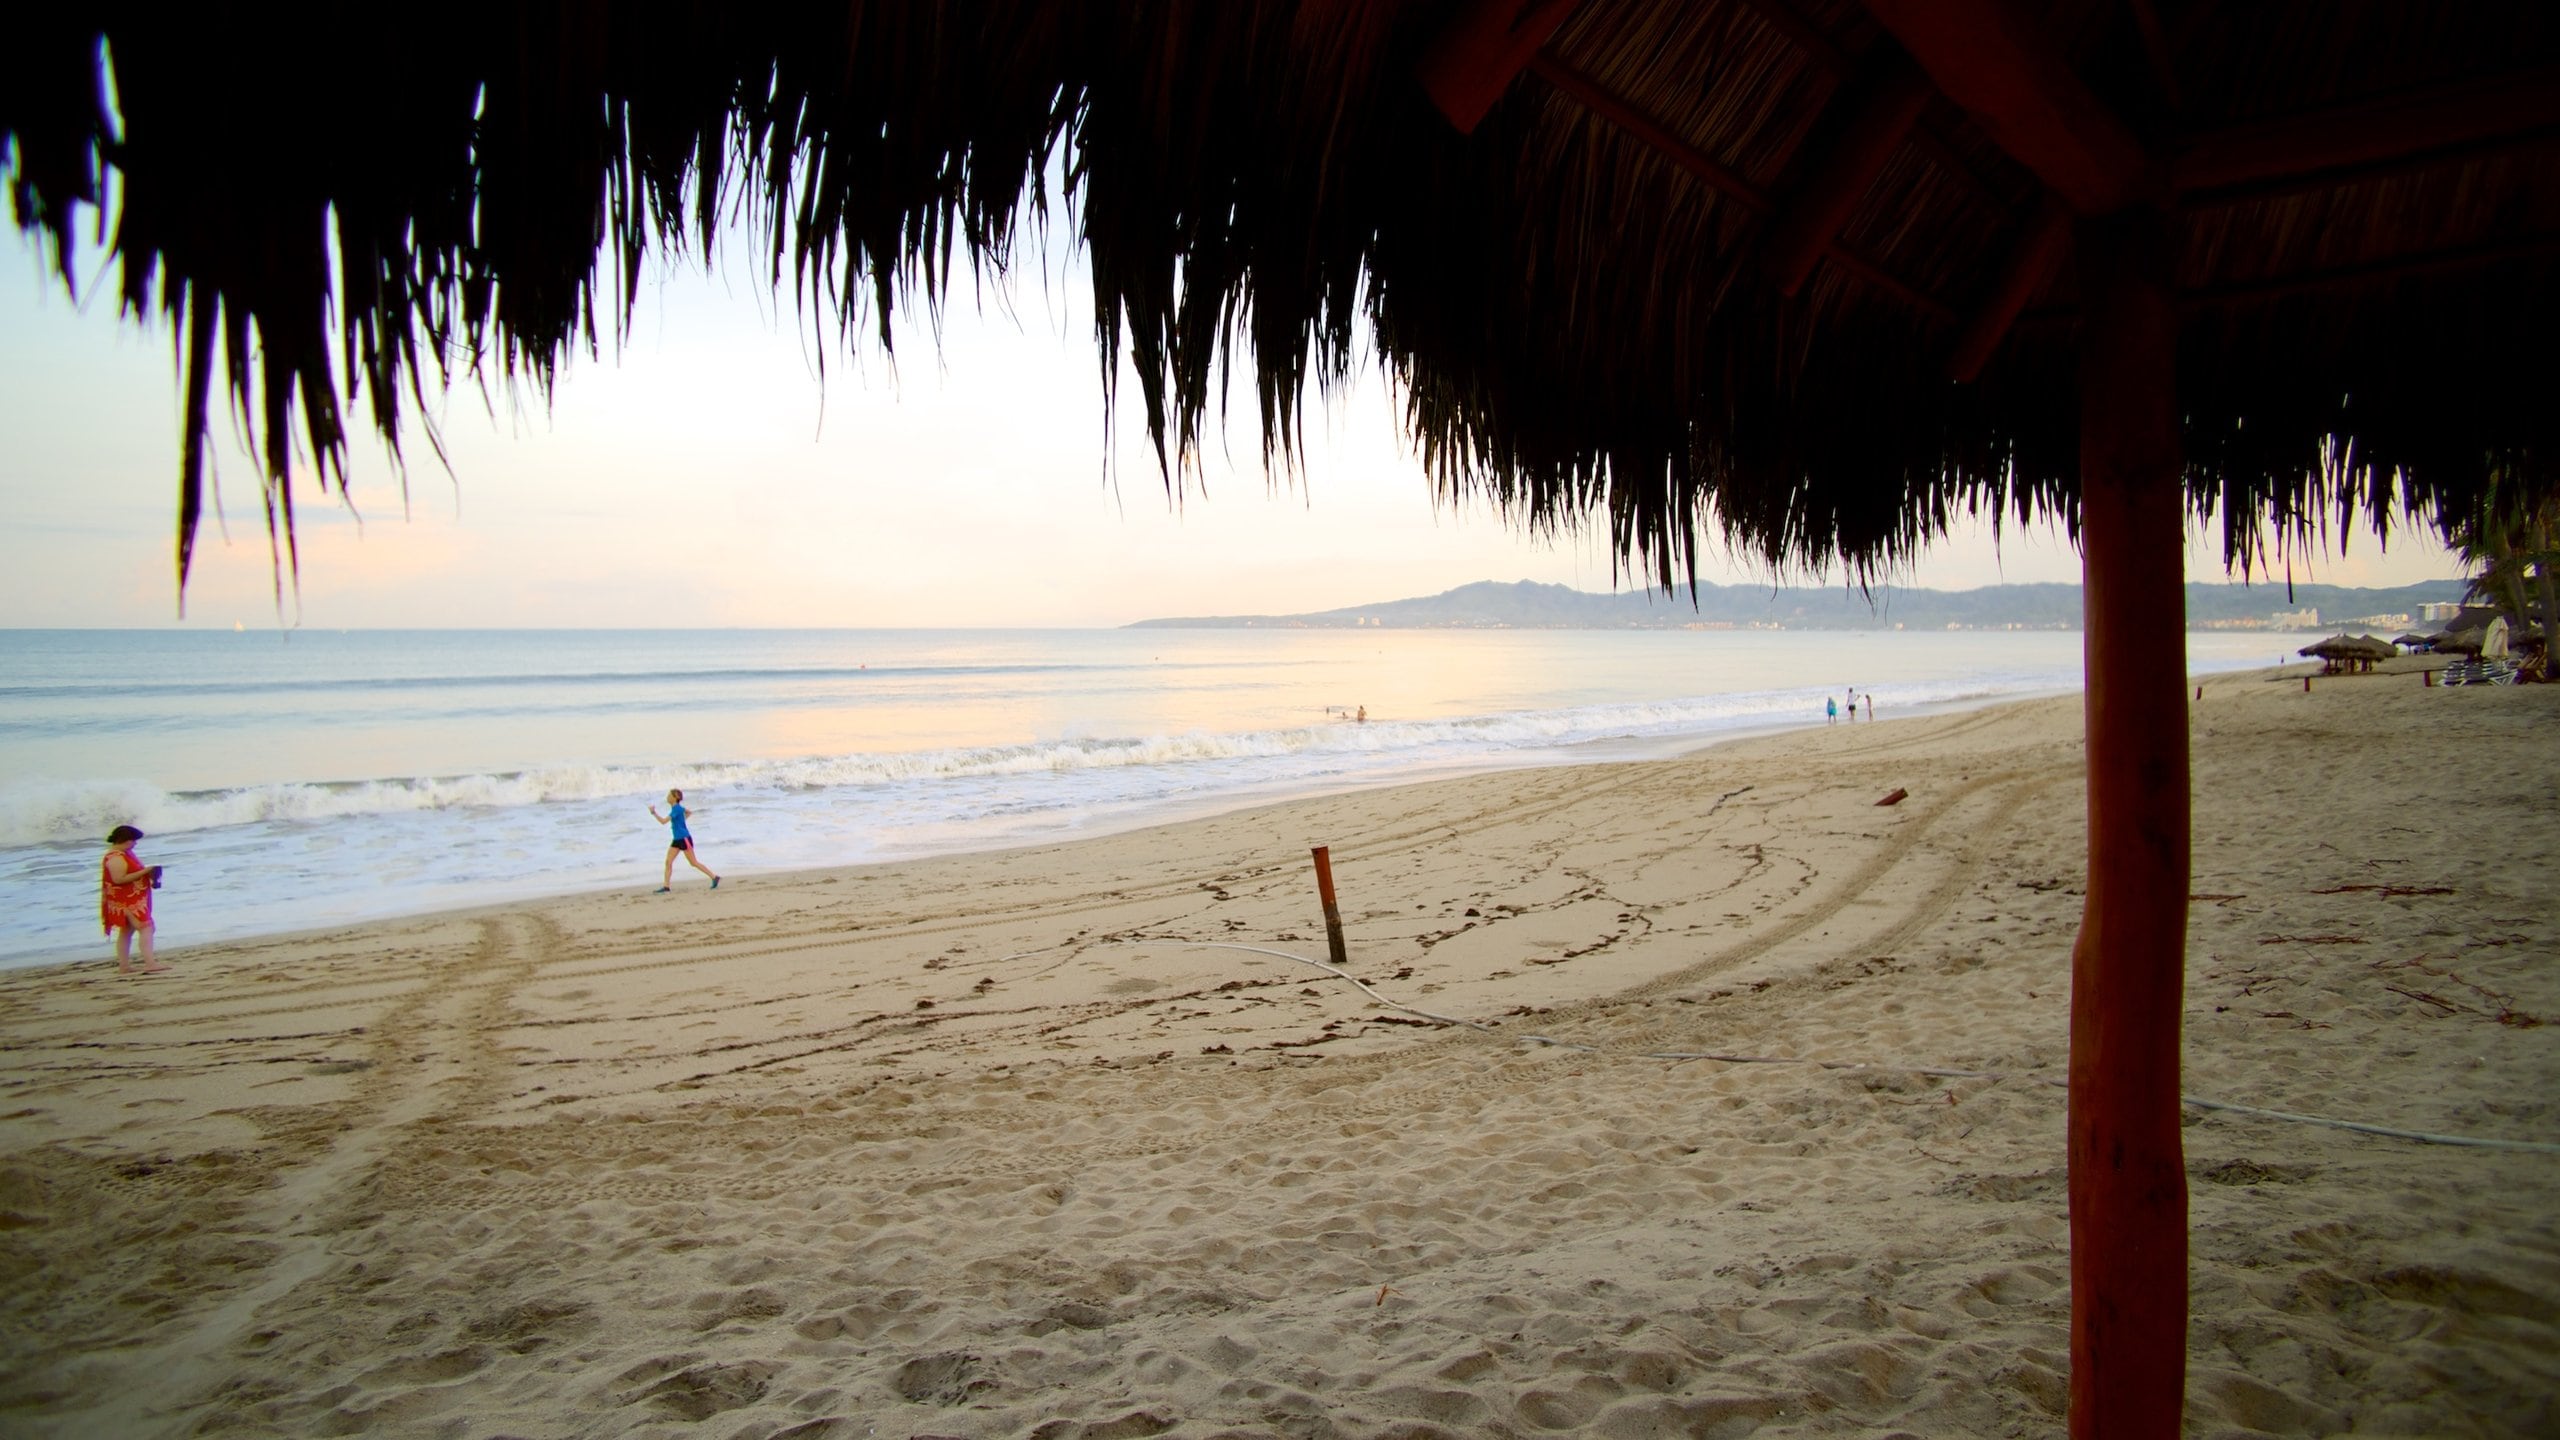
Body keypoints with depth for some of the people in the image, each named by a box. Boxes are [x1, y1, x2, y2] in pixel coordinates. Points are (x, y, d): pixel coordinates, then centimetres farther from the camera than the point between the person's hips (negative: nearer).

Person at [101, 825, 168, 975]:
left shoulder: (126, 853, 14)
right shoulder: (115, 858, -18)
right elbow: (119, 879, -26)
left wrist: (147, 873, 8)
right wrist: (144, 872, -23)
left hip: (134, 900, 11)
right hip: (125, 901, -11)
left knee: (126, 932, 13)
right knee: (145, 928, -17)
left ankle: (124, 966, 18)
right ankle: (150, 963, -25)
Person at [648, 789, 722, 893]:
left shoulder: (676, 809, -19)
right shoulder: (678, 808, 8)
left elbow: (663, 821, -27)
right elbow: (689, 812, 28)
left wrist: (653, 812, -21)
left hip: (684, 838, -9)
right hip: (677, 839, 9)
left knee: (694, 863, -4)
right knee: (668, 862, 3)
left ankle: (714, 877, 1)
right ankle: (666, 886, 4)